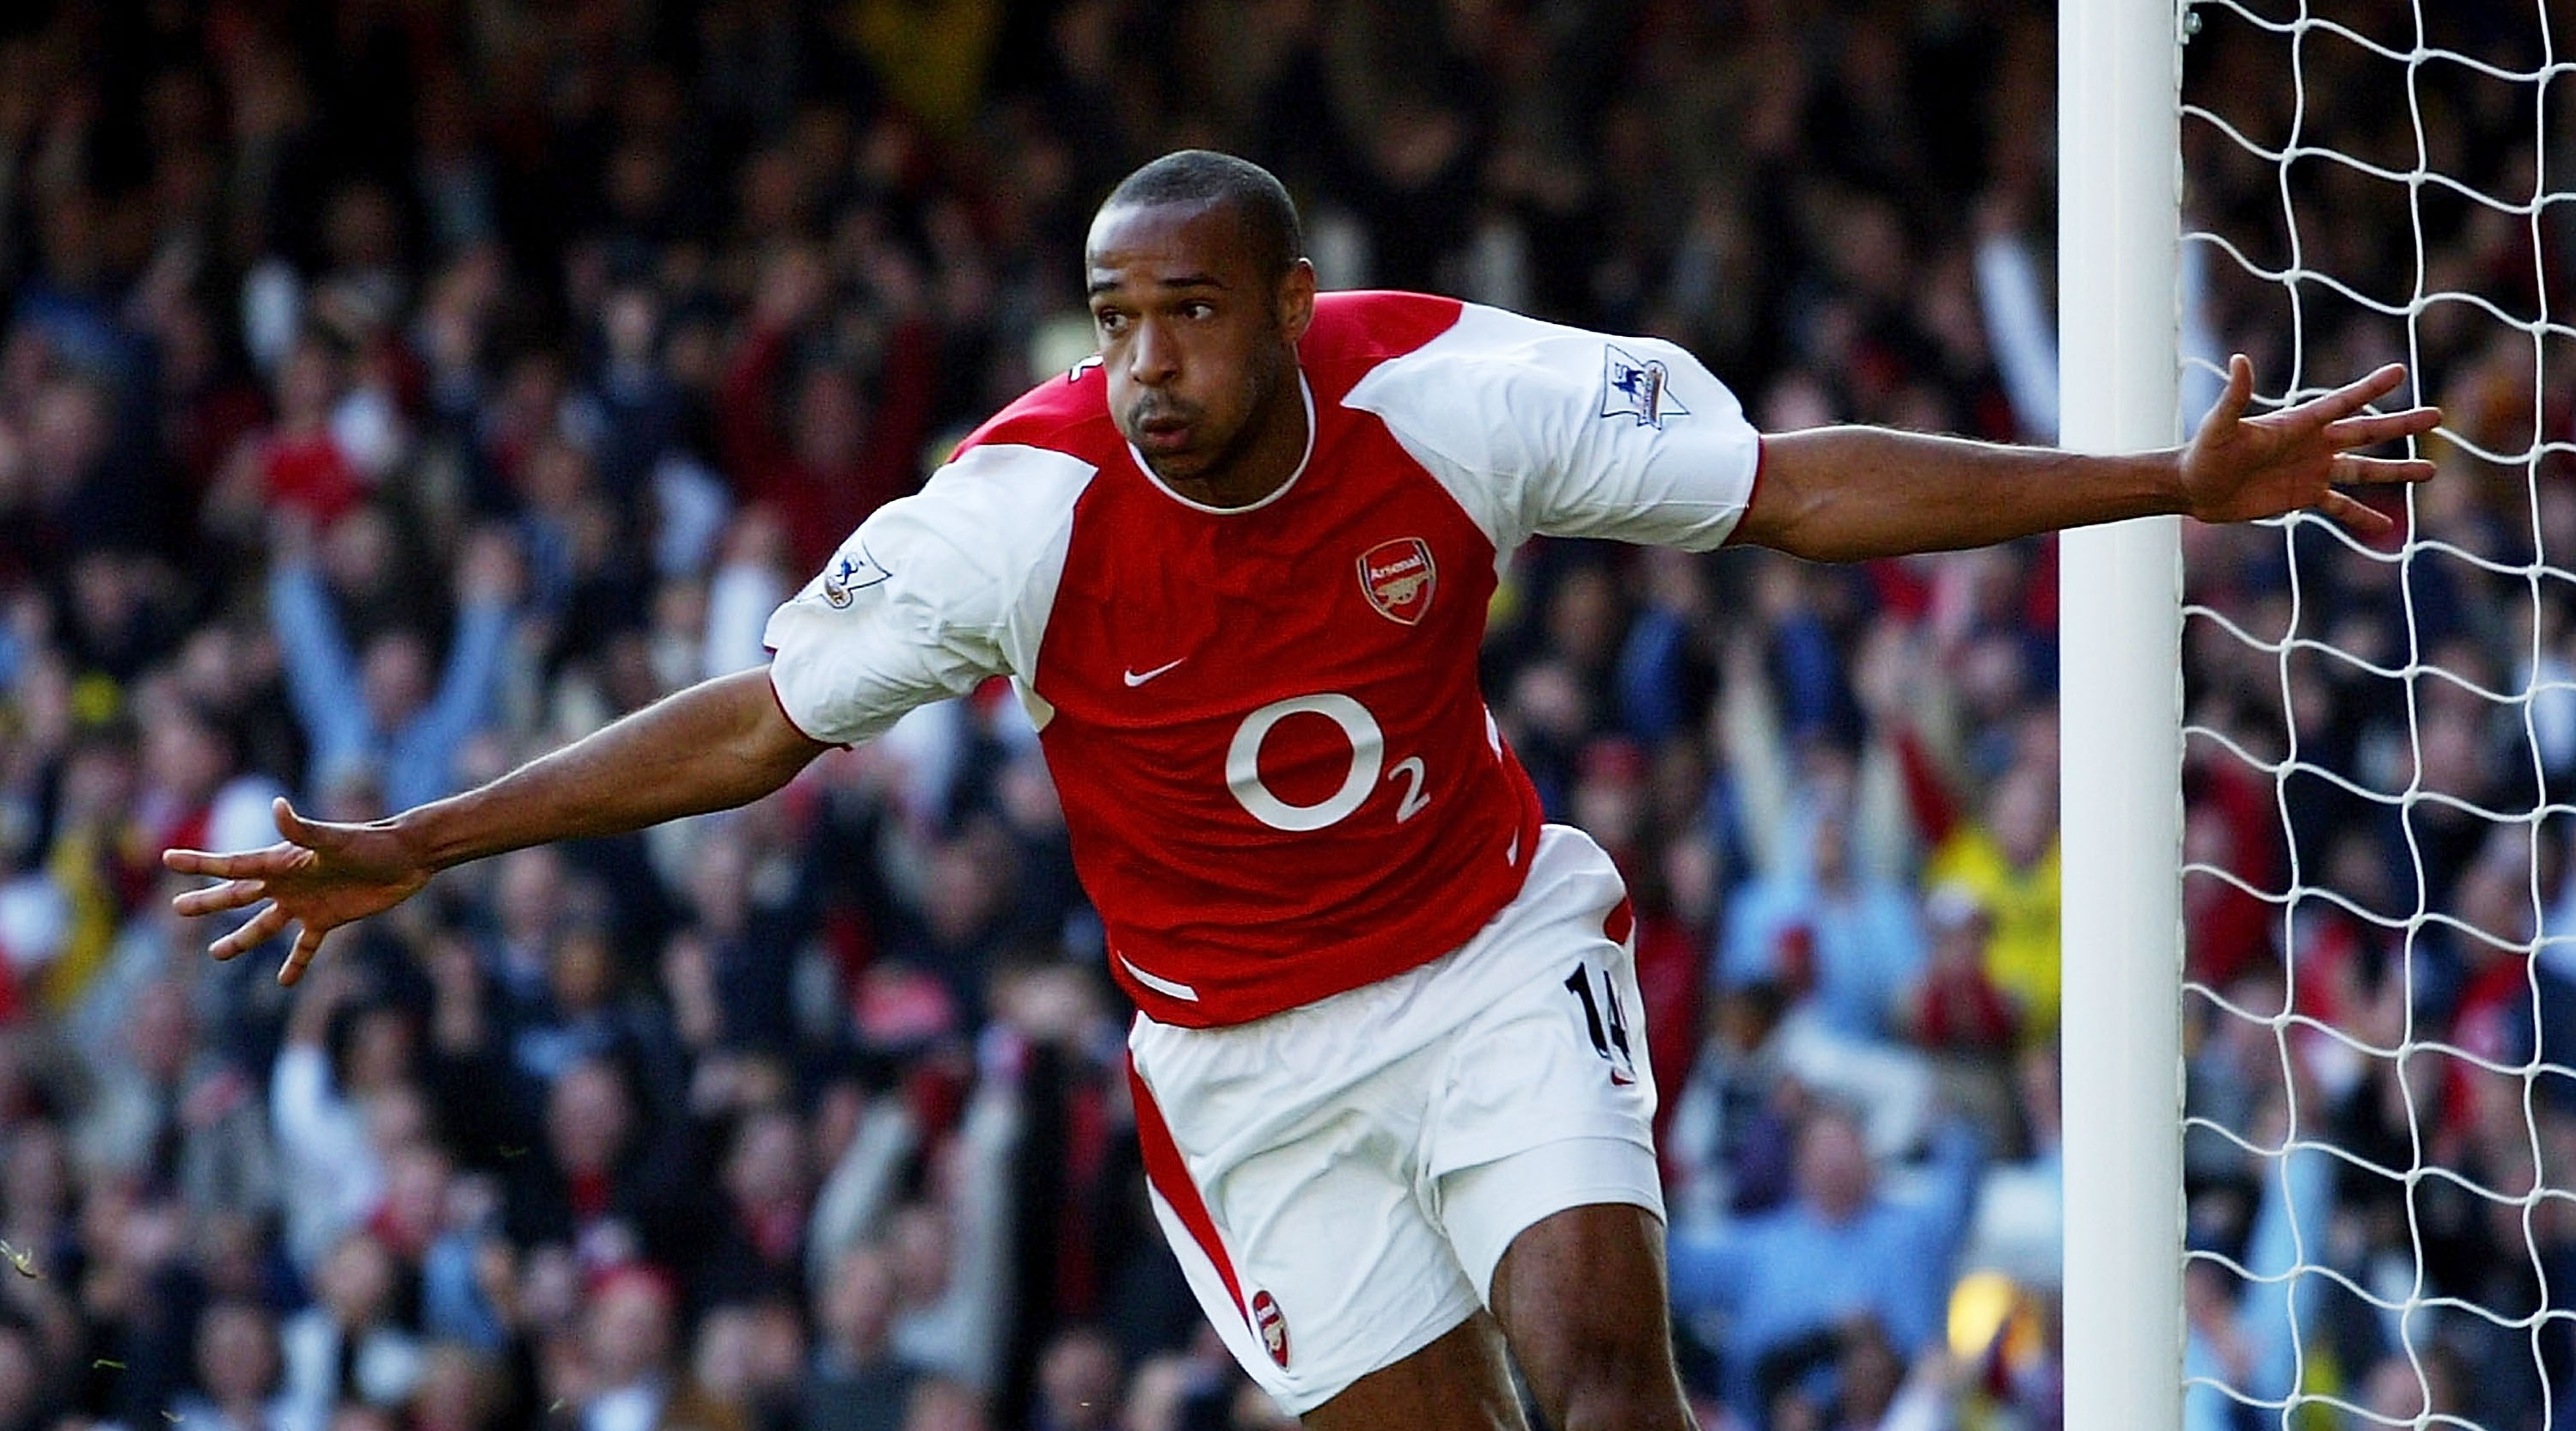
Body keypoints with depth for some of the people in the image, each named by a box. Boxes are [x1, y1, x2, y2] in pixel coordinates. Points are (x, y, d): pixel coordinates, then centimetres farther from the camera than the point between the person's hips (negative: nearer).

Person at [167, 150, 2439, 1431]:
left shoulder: (1449, 395, -17)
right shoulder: (1024, 510, -20)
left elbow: (1795, 484, -9)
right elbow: (759, 720, -10)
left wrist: (2173, 484, -12)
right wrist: (413, 854, -12)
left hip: (1498, 951, 0)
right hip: (1248, 1054, 0)